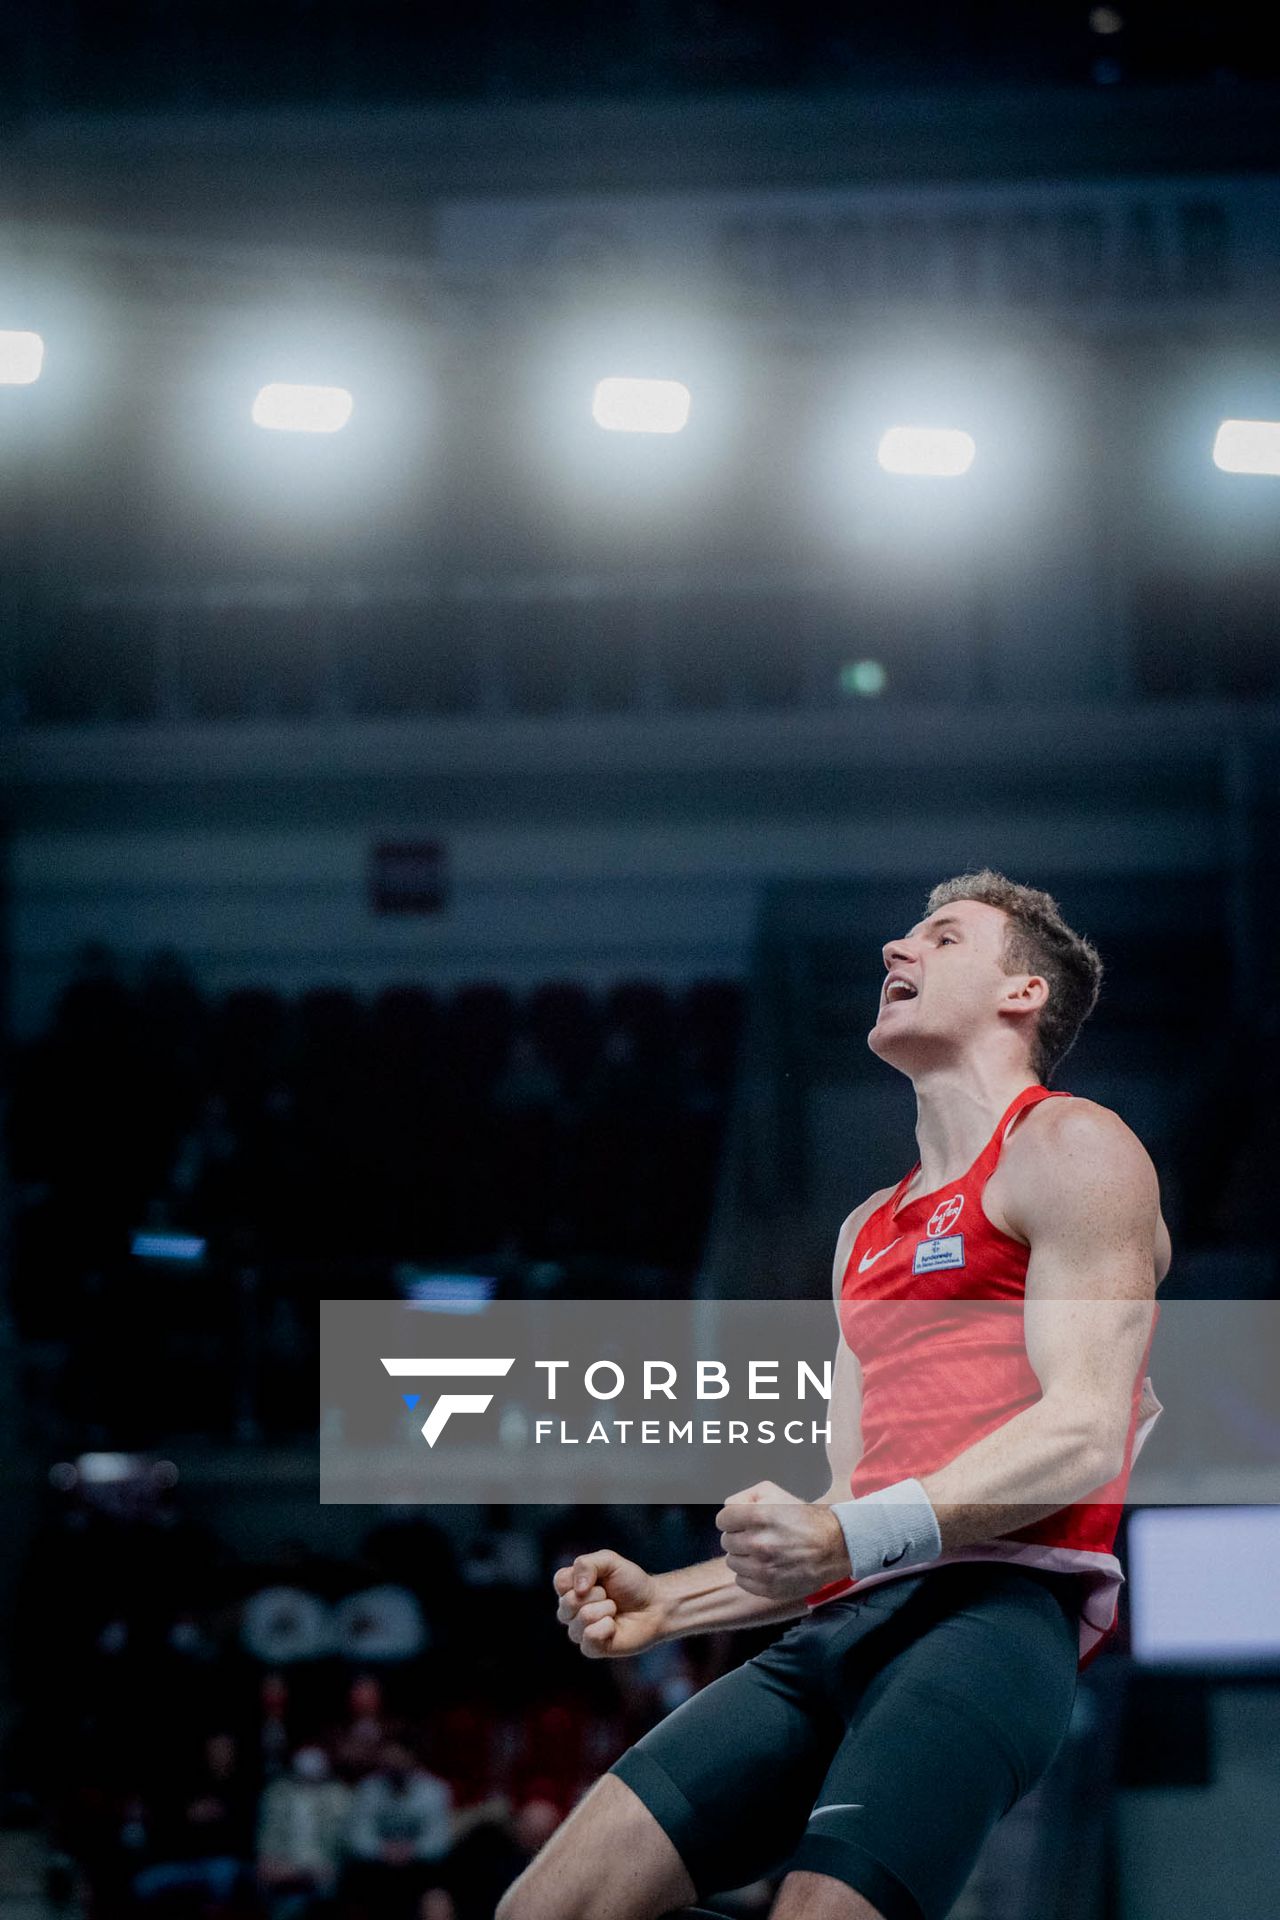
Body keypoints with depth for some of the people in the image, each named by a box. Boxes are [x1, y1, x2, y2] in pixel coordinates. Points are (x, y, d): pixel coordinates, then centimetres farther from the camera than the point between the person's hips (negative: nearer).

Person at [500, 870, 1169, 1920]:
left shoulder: (1066, 1147, 5)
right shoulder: (869, 1231, 31)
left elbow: (1084, 1435, -9)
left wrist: (852, 1534, -21)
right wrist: (670, 1603, 15)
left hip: (993, 1607, -8)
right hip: (844, 1630, 8)